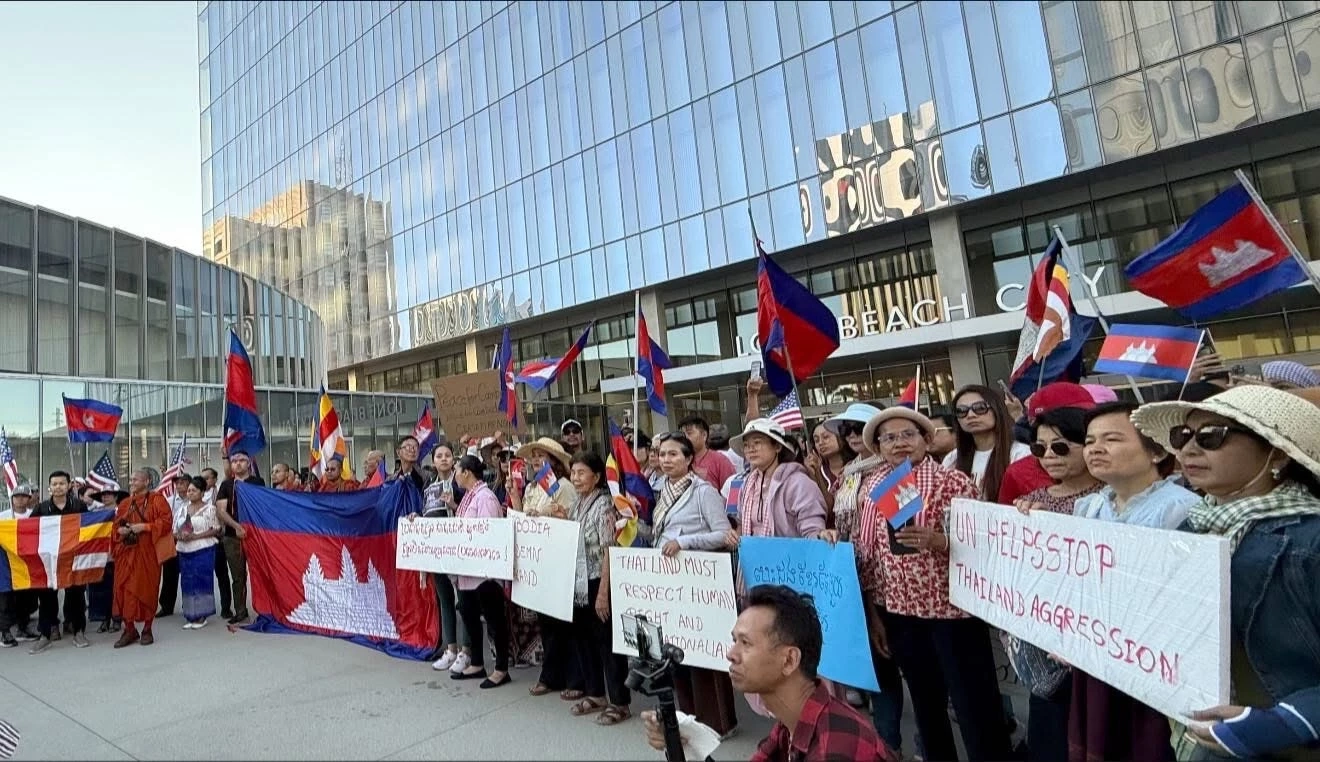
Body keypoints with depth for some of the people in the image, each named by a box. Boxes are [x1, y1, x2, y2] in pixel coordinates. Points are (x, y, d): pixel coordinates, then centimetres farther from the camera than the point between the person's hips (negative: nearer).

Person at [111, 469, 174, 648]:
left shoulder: (156, 500, -1)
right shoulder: (124, 503, 15)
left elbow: (166, 521, -10)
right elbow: (116, 525, 18)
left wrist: (144, 527, -19)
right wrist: (119, 530, -4)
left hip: (147, 553, -5)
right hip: (126, 552, 5)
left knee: (147, 588, -1)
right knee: (124, 589, 1)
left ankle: (147, 629, 10)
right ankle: (129, 629, 11)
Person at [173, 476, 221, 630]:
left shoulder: (209, 509, -3)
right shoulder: (181, 510, 12)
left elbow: (216, 530, -6)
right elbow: (175, 531, 14)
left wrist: (195, 536, -15)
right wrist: (180, 536, -9)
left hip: (203, 551, -5)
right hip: (185, 551, 5)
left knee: (202, 581, -3)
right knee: (187, 582, 5)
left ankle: (201, 616, 6)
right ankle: (191, 616, 14)